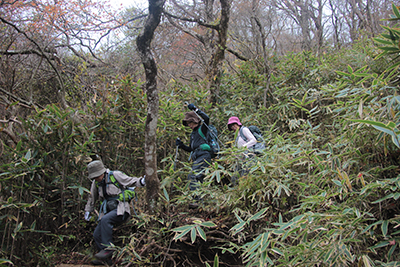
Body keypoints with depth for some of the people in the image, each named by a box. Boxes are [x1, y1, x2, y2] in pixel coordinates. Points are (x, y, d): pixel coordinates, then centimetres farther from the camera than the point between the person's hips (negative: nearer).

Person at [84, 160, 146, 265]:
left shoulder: (115, 175, -9)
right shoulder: (96, 183, 10)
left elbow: (131, 181, -6)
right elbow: (92, 197, 26)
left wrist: (141, 181, -25)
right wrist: (88, 211, 31)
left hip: (121, 210, -7)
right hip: (108, 211, 7)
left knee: (105, 220, -33)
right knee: (97, 234, 0)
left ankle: (107, 249, -26)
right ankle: (106, 258, 14)